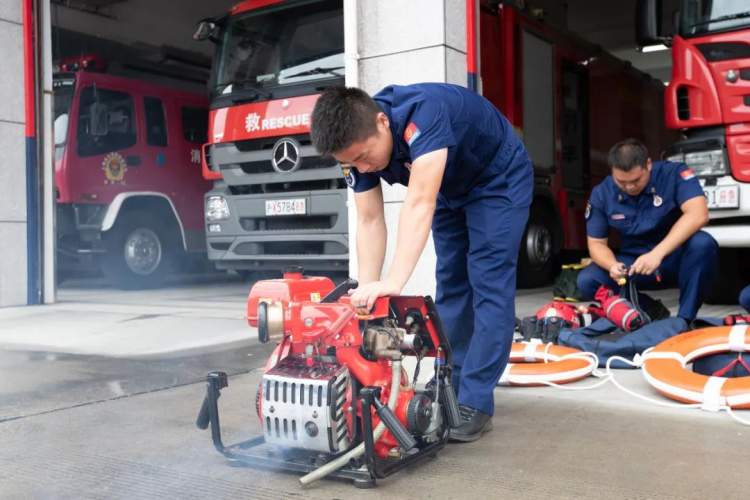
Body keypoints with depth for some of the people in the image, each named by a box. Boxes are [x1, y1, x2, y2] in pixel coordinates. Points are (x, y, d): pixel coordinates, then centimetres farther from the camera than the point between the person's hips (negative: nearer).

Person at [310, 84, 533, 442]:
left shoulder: (422, 111, -40)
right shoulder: (356, 142, -18)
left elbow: (420, 204, -48)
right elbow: (369, 221, -17)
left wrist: (393, 283, -56)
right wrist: (367, 290, -27)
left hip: (499, 181, -7)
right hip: (451, 190, 7)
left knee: (489, 287, -14)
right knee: (451, 286, 7)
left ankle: (475, 403, -12)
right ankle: (449, 390, 16)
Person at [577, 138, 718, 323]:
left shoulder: (674, 173, -17)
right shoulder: (601, 194, -8)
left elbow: (698, 215, -31)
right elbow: (597, 243, -2)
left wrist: (658, 253, -40)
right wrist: (612, 265, -26)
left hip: (675, 259, -2)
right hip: (634, 263, 3)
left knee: (702, 243, -35)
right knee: (587, 281, -21)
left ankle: (685, 319, -19)